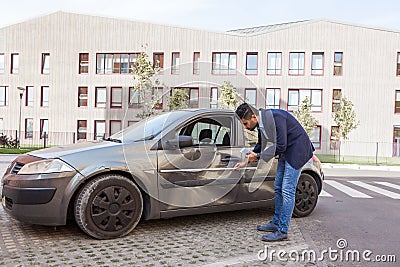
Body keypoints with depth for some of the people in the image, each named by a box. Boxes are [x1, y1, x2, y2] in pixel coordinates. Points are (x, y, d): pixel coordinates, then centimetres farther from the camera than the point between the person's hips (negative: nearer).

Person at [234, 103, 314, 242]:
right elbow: (261, 144, 17)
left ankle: (282, 231, -4)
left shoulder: (276, 117, -27)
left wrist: (258, 156, -18)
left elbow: (280, 146, -26)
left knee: (287, 191, -10)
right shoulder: (262, 122, 1)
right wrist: (246, 161, 19)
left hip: (296, 150, -9)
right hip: (286, 152, 9)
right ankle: (275, 223, 24)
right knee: (278, 188, 12)